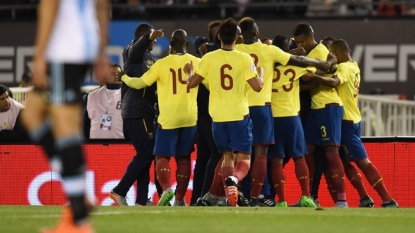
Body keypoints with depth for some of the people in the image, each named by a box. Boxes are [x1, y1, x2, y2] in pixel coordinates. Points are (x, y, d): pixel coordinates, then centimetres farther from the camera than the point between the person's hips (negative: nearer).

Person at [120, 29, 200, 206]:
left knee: (163, 156, 4)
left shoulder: (162, 64, -7)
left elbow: (140, 83, -2)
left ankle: (166, 188, -19)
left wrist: (125, 78, 17)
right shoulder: (197, 63, 1)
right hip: (190, 118, 3)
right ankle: (180, 197, 8)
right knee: (184, 157, 11)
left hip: (168, 118, -3)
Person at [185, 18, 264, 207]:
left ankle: (230, 193, 0)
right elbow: (257, 86, -10)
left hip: (218, 115, 2)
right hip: (239, 114, -2)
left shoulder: (208, 58, -3)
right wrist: (261, 75, 11)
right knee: (243, 157, 3)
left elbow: (192, 83, 3)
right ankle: (234, 179, -30)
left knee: (227, 155, 17)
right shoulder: (244, 58, -7)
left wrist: (189, 72, 25)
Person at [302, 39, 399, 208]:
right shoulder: (354, 67, 16)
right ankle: (364, 198, 12)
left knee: (362, 161, -9)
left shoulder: (344, 67, -14)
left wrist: (314, 77, -45)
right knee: (345, 161, 15)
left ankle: (388, 200, -12)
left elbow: (333, 82, -34)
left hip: (346, 120, -10)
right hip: (353, 118, 10)